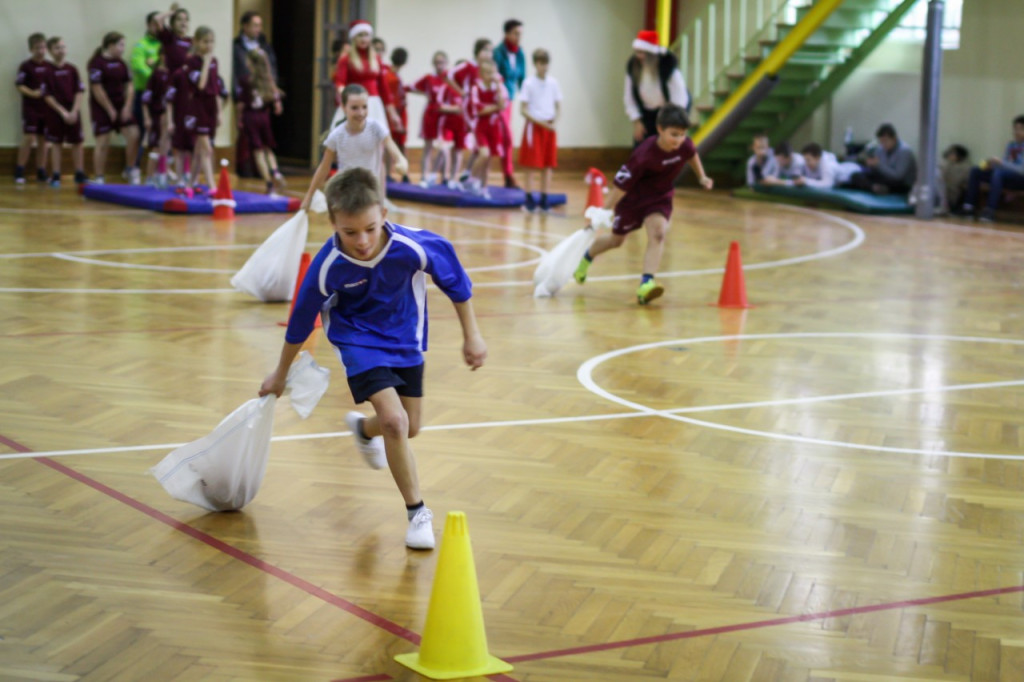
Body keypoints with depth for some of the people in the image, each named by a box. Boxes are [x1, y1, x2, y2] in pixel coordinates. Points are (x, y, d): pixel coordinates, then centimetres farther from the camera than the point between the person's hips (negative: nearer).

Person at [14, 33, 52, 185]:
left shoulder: (49, 66, 7)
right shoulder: (26, 66, -7)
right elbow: (19, 85, -7)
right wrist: (32, 93, -21)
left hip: (46, 108, 5)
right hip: (30, 108, -5)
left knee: (43, 141, 8)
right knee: (29, 139, -9)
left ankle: (41, 172, 15)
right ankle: (19, 172, 0)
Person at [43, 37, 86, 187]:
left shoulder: (72, 69, 1)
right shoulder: (48, 71, -5)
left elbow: (79, 92, 1)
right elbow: (48, 96, -7)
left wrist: (74, 111, -9)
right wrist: (63, 112, -13)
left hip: (73, 112, 2)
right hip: (56, 113, -2)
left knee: (77, 143, 6)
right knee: (56, 144, 4)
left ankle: (80, 175, 15)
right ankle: (56, 176, 9)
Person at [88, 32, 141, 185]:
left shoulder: (120, 63, 9)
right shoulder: (97, 63, -12)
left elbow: (129, 86, 9)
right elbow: (97, 89, -15)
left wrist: (127, 107, -4)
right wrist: (110, 110, -14)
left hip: (121, 106, 6)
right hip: (102, 108, -6)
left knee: (133, 135, -4)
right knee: (103, 143, -4)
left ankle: (131, 170, 12)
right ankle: (98, 179, 5)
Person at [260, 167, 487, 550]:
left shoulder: (414, 246, -31)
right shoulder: (328, 267, -30)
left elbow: (456, 282, -11)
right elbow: (301, 320, -12)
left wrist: (472, 335, -3)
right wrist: (281, 374, 1)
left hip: (405, 337, 3)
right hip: (359, 339, -3)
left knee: (409, 428, 13)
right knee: (394, 420, -20)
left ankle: (364, 429, 50)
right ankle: (417, 512, -3)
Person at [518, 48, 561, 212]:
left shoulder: (553, 83, 4)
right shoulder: (529, 83, -6)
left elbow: (558, 106, 9)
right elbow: (523, 109, -7)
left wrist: (554, 121, -8)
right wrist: (540, 122, -17)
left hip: (549, 127, 4)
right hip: (533, 126, -4)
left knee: (548, 165, 4)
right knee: (531, 165, -4)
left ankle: (544, 200, 9)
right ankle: (529, 200, 0)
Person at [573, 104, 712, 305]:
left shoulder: (685, 146, -21)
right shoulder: (644, 155, -36)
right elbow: (621, 185, -31)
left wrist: (702, 178, 8)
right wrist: (603, 212, -31)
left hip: (660, 198, 3)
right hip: (632, 198, -3)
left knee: (657, 233, -25)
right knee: (616, 239, 19)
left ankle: (646, 284, -31)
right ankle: (587, 257, 50)